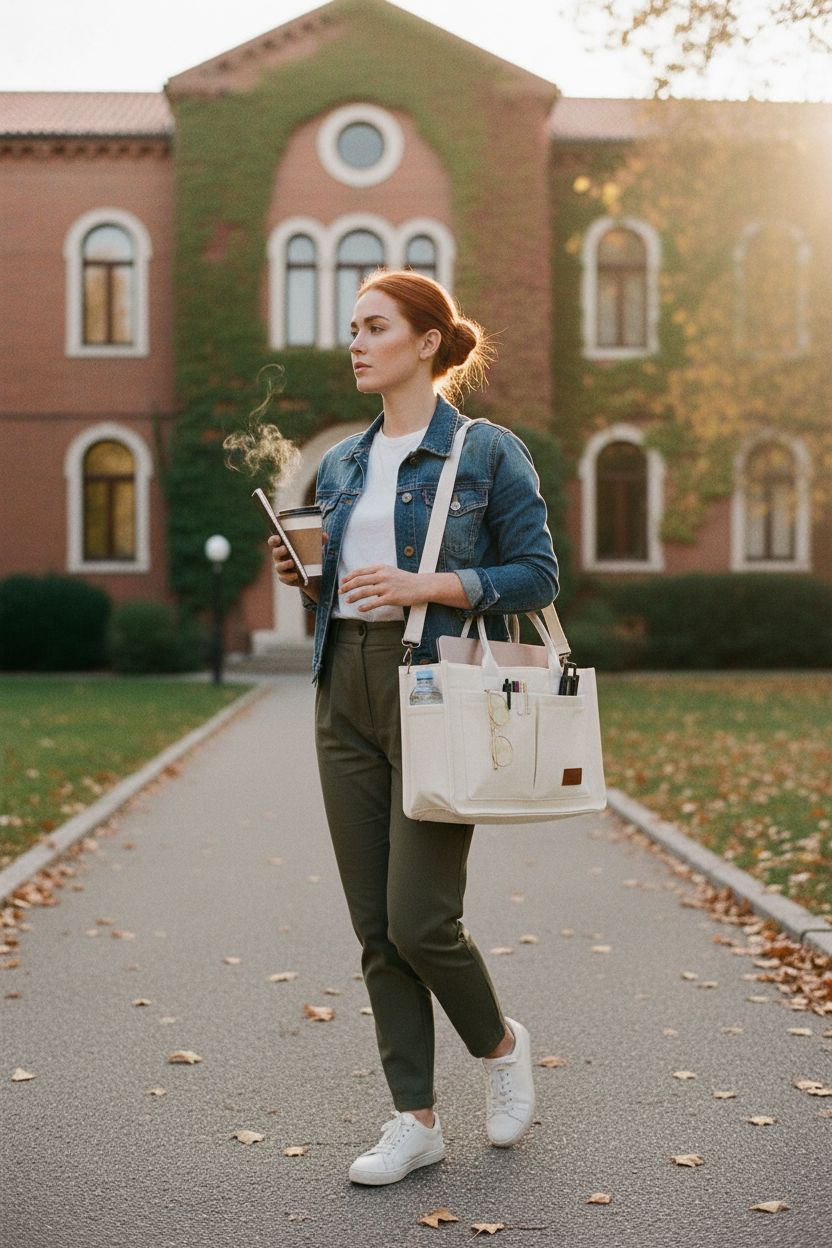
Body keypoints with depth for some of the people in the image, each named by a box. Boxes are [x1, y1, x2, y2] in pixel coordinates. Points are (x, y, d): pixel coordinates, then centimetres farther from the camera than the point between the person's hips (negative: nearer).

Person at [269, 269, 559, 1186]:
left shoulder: (487, 452, -3)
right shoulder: (339, 464, 14)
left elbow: (537, 575, -6)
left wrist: (428, 585, -17)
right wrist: (304, 576, 0)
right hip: (347, 689, 6)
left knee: (419, 919, -8)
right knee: (375, 927, 7)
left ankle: (499, 1043, 24)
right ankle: (416, 1119, 19)